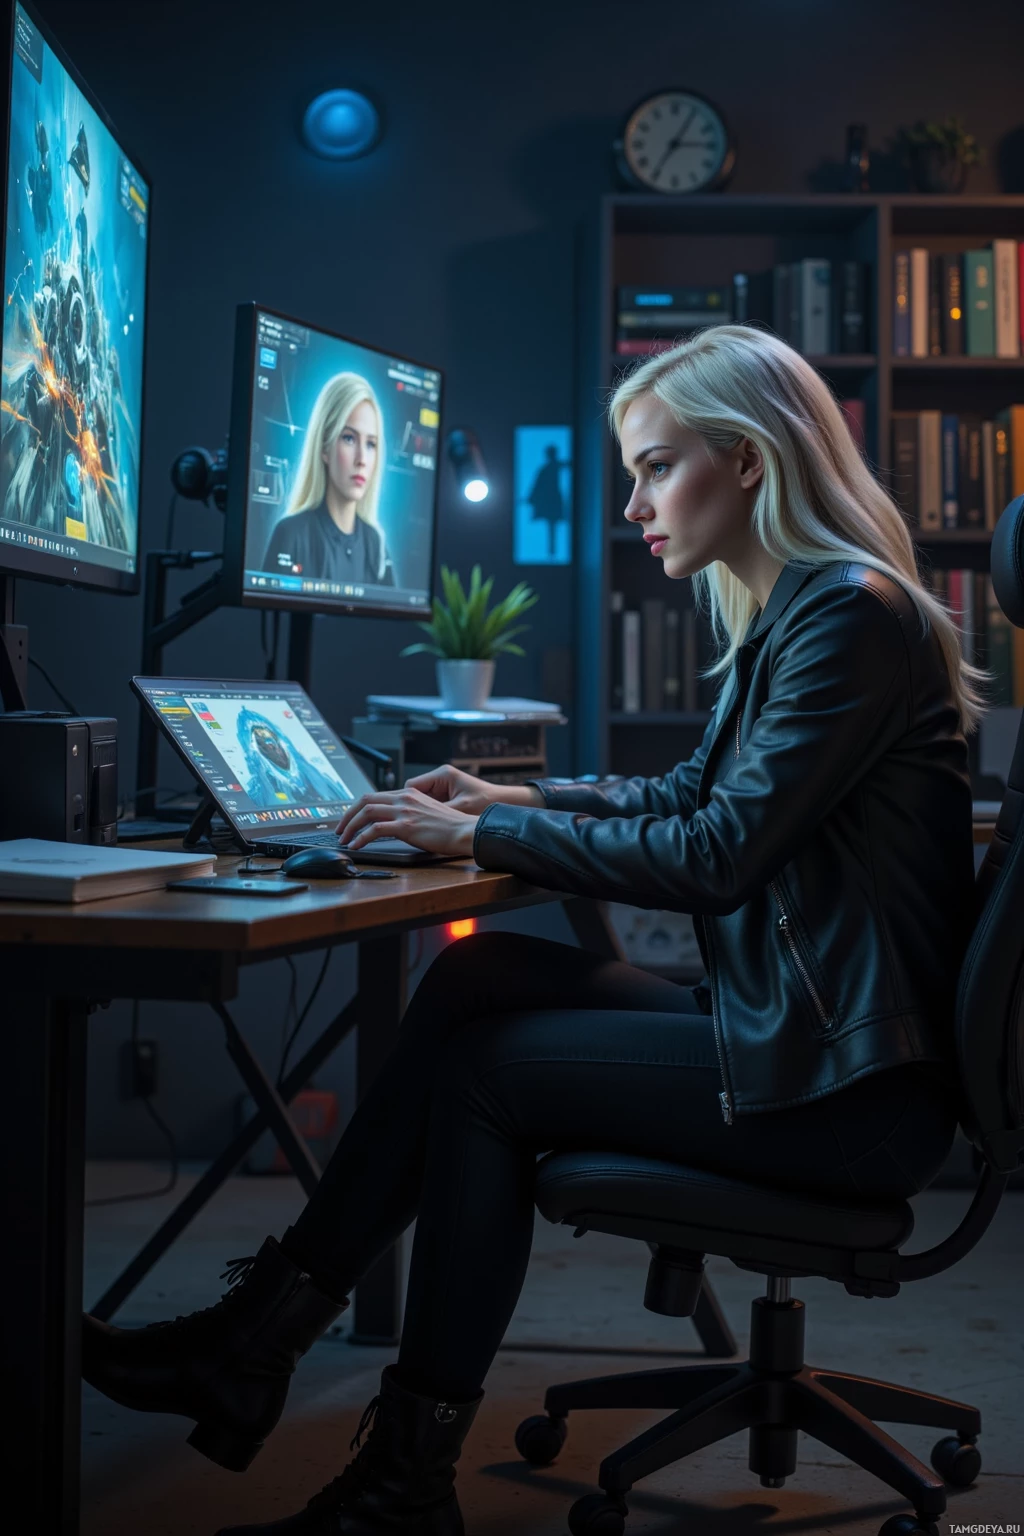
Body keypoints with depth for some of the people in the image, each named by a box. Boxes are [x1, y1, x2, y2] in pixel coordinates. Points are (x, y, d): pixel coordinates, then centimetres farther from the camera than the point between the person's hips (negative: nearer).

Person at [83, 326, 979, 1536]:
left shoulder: (853, 613, -17)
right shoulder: (786, 613, 14)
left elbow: (715, 854, -21)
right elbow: (694, 794, 24)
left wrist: (484, 836, -14)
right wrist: (514, 798, 12)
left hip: (845, 1081, -9)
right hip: (787, 1022, 9)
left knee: (479, 1066, -7)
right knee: (479, 980, -2)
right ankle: (260, 1336, 0)